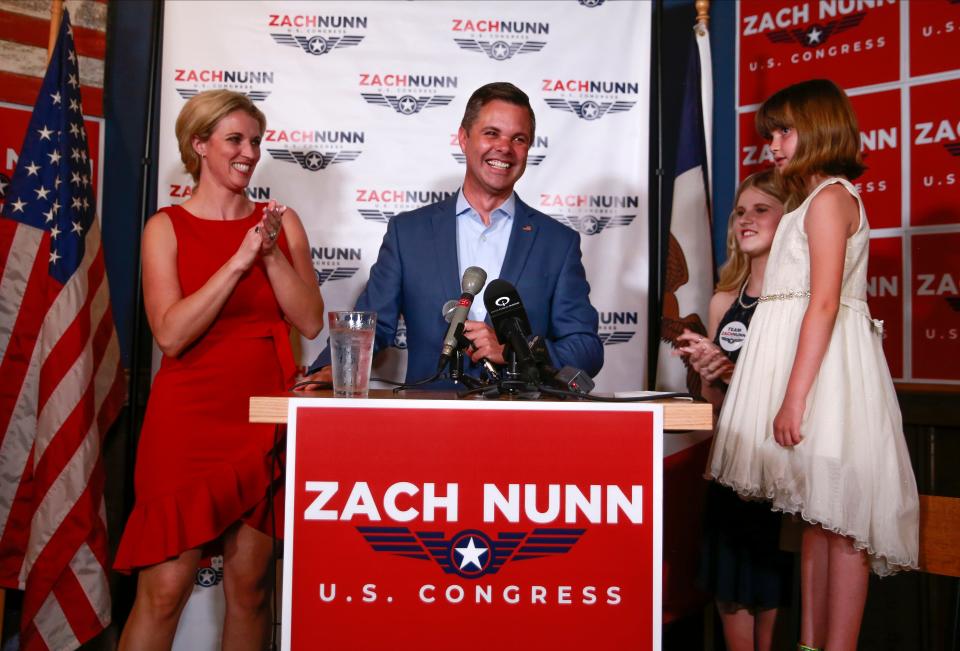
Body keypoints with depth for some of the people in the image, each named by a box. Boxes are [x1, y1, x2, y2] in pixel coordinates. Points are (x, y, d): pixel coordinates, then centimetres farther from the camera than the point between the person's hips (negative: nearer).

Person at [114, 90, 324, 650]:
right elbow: (171, 333, -12)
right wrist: (240, 259, -15)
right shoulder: (166, 227, 0)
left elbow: (310, 322, 1)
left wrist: (271, 253, -11)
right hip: (190, 419, -2)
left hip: (264, 415, 3)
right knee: (165, 589, -3)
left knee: (251, 584, 8)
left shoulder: (282, 222, 8)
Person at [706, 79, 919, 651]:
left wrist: (794, 397, -21)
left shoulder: (829, 196, -8)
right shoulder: (815, 200, 20)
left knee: (839, 517, -5)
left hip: (823, 366, -10)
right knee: (818, 517, 12)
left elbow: (823, 304, -18)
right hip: (811, 360, 10)